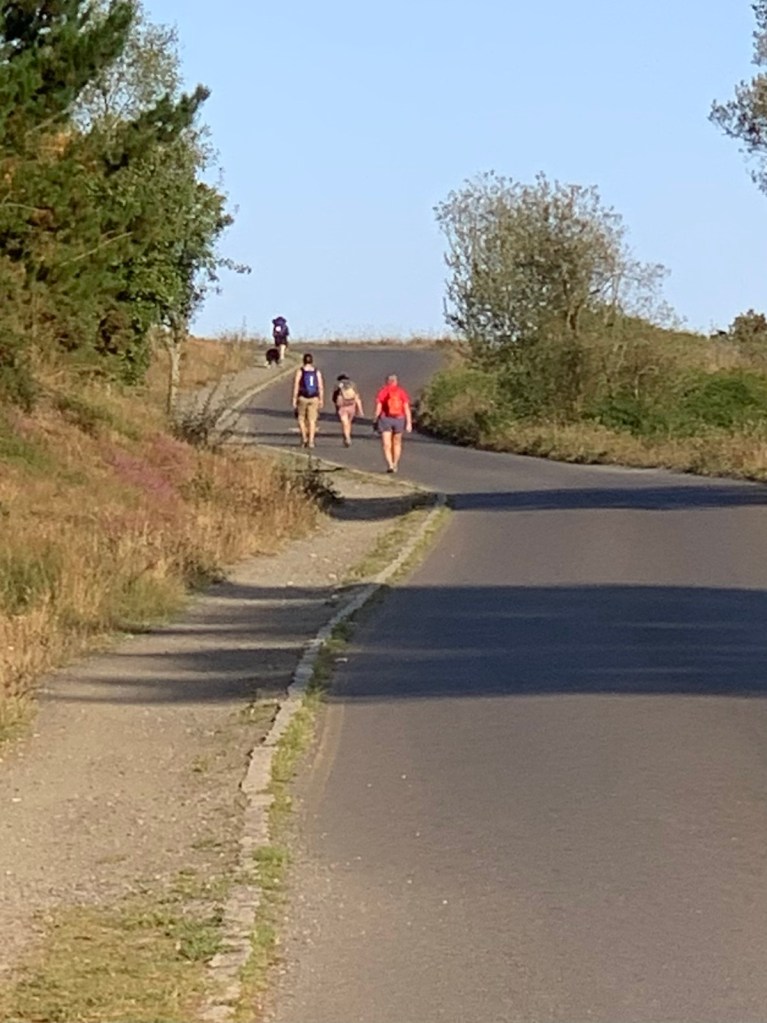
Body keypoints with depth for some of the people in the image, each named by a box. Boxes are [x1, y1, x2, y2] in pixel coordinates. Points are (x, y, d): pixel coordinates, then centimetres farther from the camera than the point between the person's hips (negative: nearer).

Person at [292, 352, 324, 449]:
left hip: (302, 398, -2)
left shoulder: (299, 371, -4)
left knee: (301, 418, 13)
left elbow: (296, 386, -8)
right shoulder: (317, 372, 3)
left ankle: (304, 437, 1)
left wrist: (294, 399, -5)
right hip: (314, 398, 2)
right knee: (312, 420, 5)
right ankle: (311, 441, 0)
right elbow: (321, 387, 1)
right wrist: (321, 400, 7)